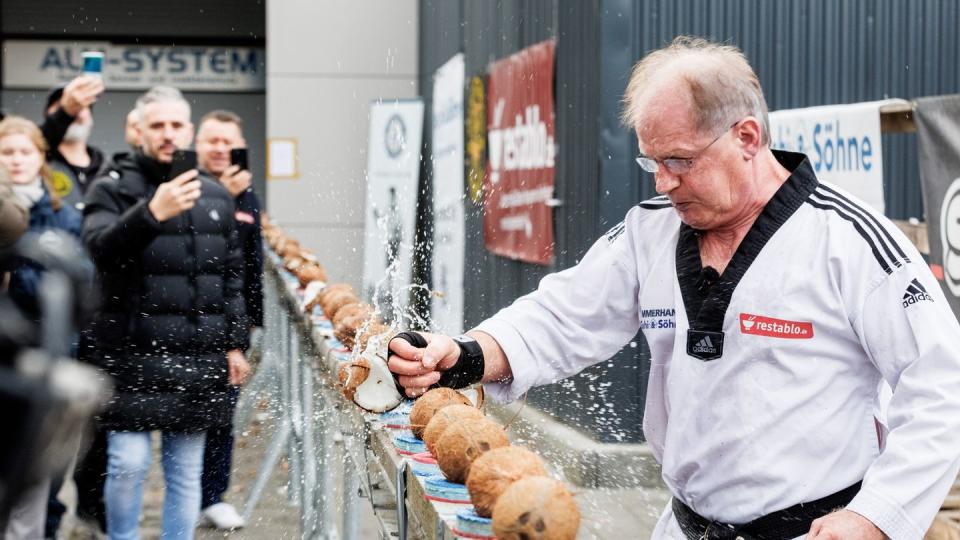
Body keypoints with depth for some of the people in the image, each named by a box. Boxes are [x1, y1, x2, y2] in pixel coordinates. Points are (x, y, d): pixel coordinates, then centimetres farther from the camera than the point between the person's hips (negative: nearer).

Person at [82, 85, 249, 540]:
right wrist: (151, 212, -33)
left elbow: (232, 276, 17)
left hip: (197, 358, 4)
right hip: (133, 355, -4)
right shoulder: (113, 188, 0)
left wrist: (235, 343, 12)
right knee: (128, 463, -6)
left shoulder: (216, 196, 14)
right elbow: (100, 247, -19)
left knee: (186, 469, 8)